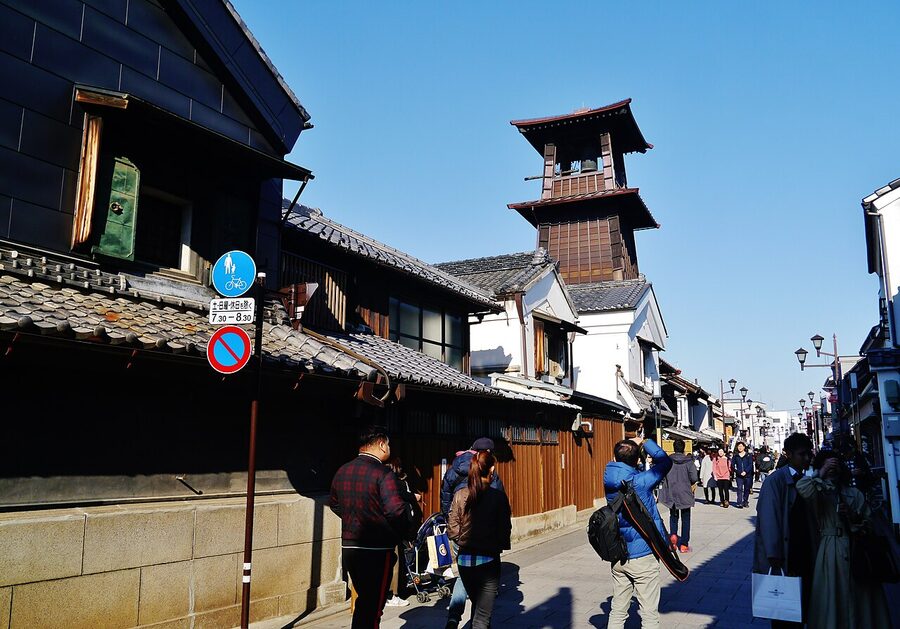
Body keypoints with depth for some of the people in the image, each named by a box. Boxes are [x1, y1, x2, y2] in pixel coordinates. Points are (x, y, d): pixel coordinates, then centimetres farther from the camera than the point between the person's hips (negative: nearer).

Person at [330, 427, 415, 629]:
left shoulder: (342, 471, 6)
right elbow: (397, 511, -25)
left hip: (348, 548, 7)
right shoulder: (383, 474, -17)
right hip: (376, 551, -7)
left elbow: (334, 504, 20)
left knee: (363, 601, 22)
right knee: (373, 609, 4)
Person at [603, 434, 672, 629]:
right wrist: (644, 443, 2)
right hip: (643, 556, -5)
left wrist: (634, 445, 7)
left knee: (617, 611, 14)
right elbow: (665, 462, -6)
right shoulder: (640, 482, -19)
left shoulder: (610, 480, -4)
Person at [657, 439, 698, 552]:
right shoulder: (688, 461, -11)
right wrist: (689, 483, 7)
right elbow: (694, 478, -14)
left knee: (673, 515, 20)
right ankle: (684, 544, 12)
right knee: (685, 519, 11)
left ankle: (673, 534, -3)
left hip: (671, 494, 1)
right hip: (685, 493, -1)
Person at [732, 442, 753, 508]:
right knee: (740, 489, -9)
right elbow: (732, 465, 7)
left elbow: (750, 465, -1)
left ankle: (745, 502, 20)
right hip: (739, 476, 0)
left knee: (747, 489, 7)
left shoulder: (748, 455, 5)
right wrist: (739, 472, -5)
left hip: (747, 475, 0)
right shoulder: (735, 456, 8)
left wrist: (745, 471, -14)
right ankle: (740, 503, -11)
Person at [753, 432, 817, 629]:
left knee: (802, 603, 12)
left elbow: (809, 516, 9)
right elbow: (768, 517, -17)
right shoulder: (775, 480, -14)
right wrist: (774, 555, -20)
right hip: (783, 558, -6)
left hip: (803, 554, 6)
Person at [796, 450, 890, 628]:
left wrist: (853, 517, -7)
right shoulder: (819, 493, 3)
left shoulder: (854, 493, 10)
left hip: (856, 552, 2)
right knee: (832, 600, 0)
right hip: (830, 551, -2)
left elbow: (869, 524, 11)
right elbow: (801, 488, -21)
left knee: (859, 599, 4)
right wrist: (821, 474, -11)